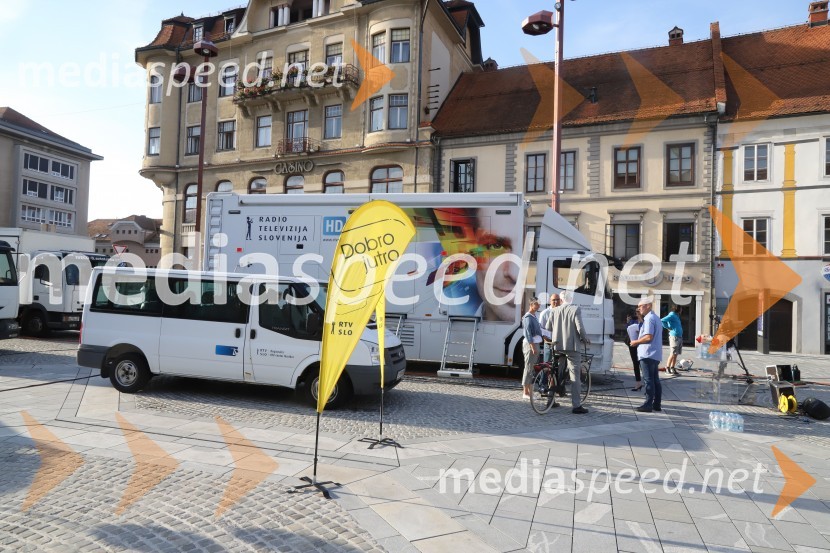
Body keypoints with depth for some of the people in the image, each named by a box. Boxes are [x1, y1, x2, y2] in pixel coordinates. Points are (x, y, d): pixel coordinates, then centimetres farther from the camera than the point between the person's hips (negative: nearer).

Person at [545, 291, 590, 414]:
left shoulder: (555, 310, 4)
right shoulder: (575, 309, -8)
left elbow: (548, 327, 4)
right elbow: (580, 328, -14)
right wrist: (586, 340, 3)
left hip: (558, 346, 5)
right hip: (572, 346, -4)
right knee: (575, 376, -1)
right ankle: (576, 406, -1)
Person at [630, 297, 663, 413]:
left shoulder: (649, 318, -13)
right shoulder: (655, 318, 19)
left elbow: (648, 337, -21)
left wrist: (636, 342, -8)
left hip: (647, 355, -10)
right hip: (655, 355, 10)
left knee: (648, 380, -7)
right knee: (655, 380, 11)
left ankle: (648, 405, -4)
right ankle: (656, 404, 15)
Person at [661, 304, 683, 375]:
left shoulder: (676, 316, 17)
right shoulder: (672, 315, -11)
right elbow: (662, 321, -24)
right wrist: (668, 328, -14)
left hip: (679, 337, 9)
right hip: (674, 336, -9)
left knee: (676, 354, 9)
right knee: (673, 354, -8)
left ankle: (673, 368, 14)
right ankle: (667, 368, -2)